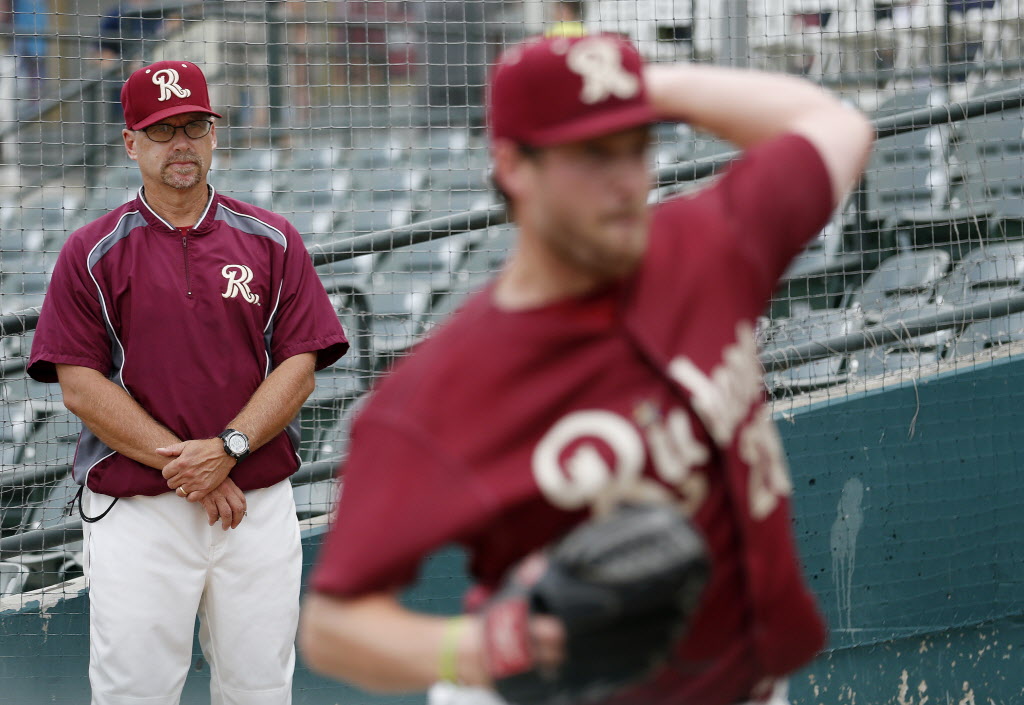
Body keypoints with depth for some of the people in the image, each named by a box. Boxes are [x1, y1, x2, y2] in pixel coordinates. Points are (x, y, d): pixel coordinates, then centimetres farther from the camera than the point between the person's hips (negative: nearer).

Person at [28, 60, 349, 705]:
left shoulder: (272, 241, 8)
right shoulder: (91, 254, 3)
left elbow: (300, 366, 2)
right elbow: (80, 385, -4)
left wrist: (228, 447, -14)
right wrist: (187, 470, -12)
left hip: (259, 502, 2)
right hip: (135, 508, -2)